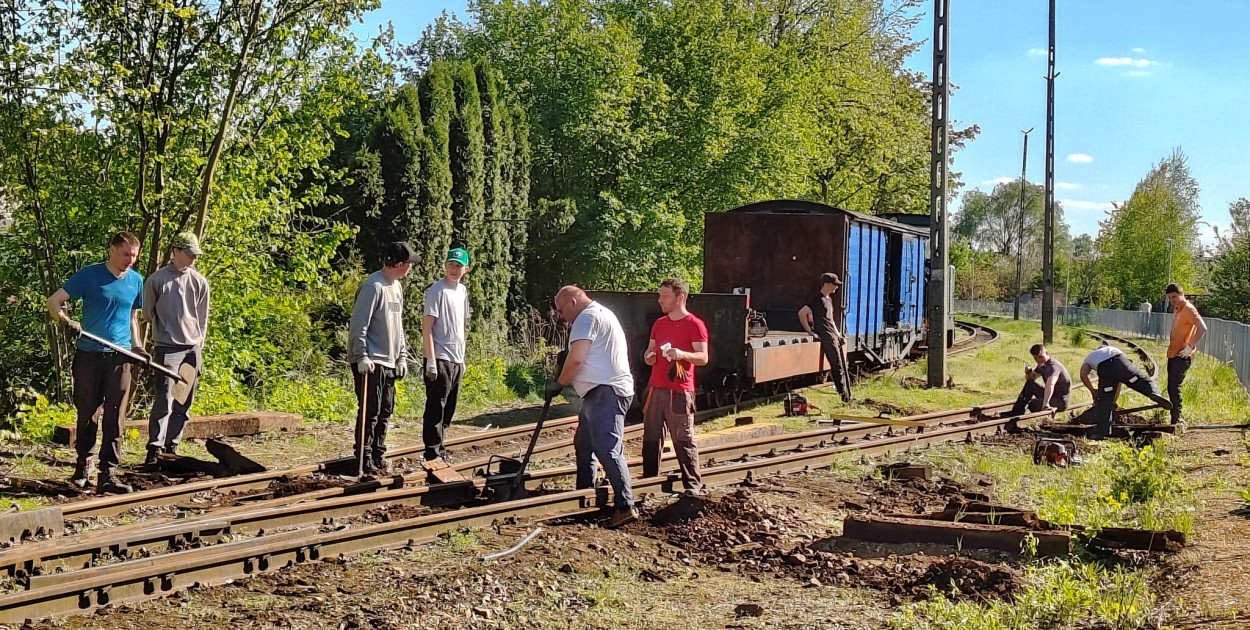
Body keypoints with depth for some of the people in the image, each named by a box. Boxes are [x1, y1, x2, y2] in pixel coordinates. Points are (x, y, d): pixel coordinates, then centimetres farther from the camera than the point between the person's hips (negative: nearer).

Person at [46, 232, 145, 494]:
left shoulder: (136, 281, 8)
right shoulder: (89, 275, -4)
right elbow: (54, 301, -3)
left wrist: (137, 344, 7)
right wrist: (65, 320, -23)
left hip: (119, 357, 2)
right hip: (88, 355, -2)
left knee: (114, 417, -1)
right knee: (86, 413, 6)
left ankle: (107, 474, 3)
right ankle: (82, 466, 22)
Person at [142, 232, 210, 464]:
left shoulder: (200, 282, 8)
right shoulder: (157, 280, -3)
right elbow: (147, 314, 7)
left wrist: (199, 347, 12)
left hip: (193, 349, 4)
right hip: (167, 347, -4)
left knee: (184, 403, 6)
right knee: (164, 401, -11)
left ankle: (171, 446, 14)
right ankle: (154, 449, -9)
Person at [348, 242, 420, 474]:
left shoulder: (397, 287, 15)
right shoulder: (373, 287, -14)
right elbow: (358, 325, -17)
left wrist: (402, 357, 19)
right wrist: (361, 357, -22)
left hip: (389, 363, 9)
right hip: (370, 363, -9)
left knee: (385, 411, 12)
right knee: (370, 411, -6)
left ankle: (378, 456, 21)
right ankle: (365, 459, 0)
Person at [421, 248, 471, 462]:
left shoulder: (462, 291, 15)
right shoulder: (437, 290, -9)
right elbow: (427, 326, -13)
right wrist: (431, 360, -19)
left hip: (456, 360, 8)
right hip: (440, 359, -8)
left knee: (448, 410, 13)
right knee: (436, 407, -7)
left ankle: (440, 450, 22)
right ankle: (432, 453, -4)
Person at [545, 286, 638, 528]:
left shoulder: (587, 317, -10)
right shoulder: (600, 313, 24)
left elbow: (576, 359, -19)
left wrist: (558, 384, -5)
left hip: (606, 392, -11)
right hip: (601, 392, 11)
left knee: (608, 449, -15)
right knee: (583, 444, 18)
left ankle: (625, 507, -18)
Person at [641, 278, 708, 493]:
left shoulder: (695, 325, -4)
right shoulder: (659, 324, 17)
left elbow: (703, 358, -9)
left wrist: (682, 354, -26)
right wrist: (649, 357, 4)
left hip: (679, 392, -7)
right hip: (656, 389, 7)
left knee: (683, 439, -6)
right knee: (651, 437, 7)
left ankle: (693, 485, -1)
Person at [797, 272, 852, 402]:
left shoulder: (829, 299, 20)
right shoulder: (818, 299, -10)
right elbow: (801, 313, -18)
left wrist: (838, 334, 19)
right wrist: (809, 331, -16)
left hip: (834, 337, 9)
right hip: (826, 337, -9)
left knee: (843, 367, 8)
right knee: (837, 367, -12)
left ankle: (848, 396, 11)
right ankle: (845, 396, -12)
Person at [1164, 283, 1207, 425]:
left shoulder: (1188, 309, -15)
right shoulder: (1176, 309, 14)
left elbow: (1202, 328, -26)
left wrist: (1190, 346, -26)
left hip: (1182, 356, -10)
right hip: (1173, 354, 10)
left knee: (1174, 387, -12)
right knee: (1171, 387, 12)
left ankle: (1177, 420, -8)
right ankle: (1176, 419, 19)